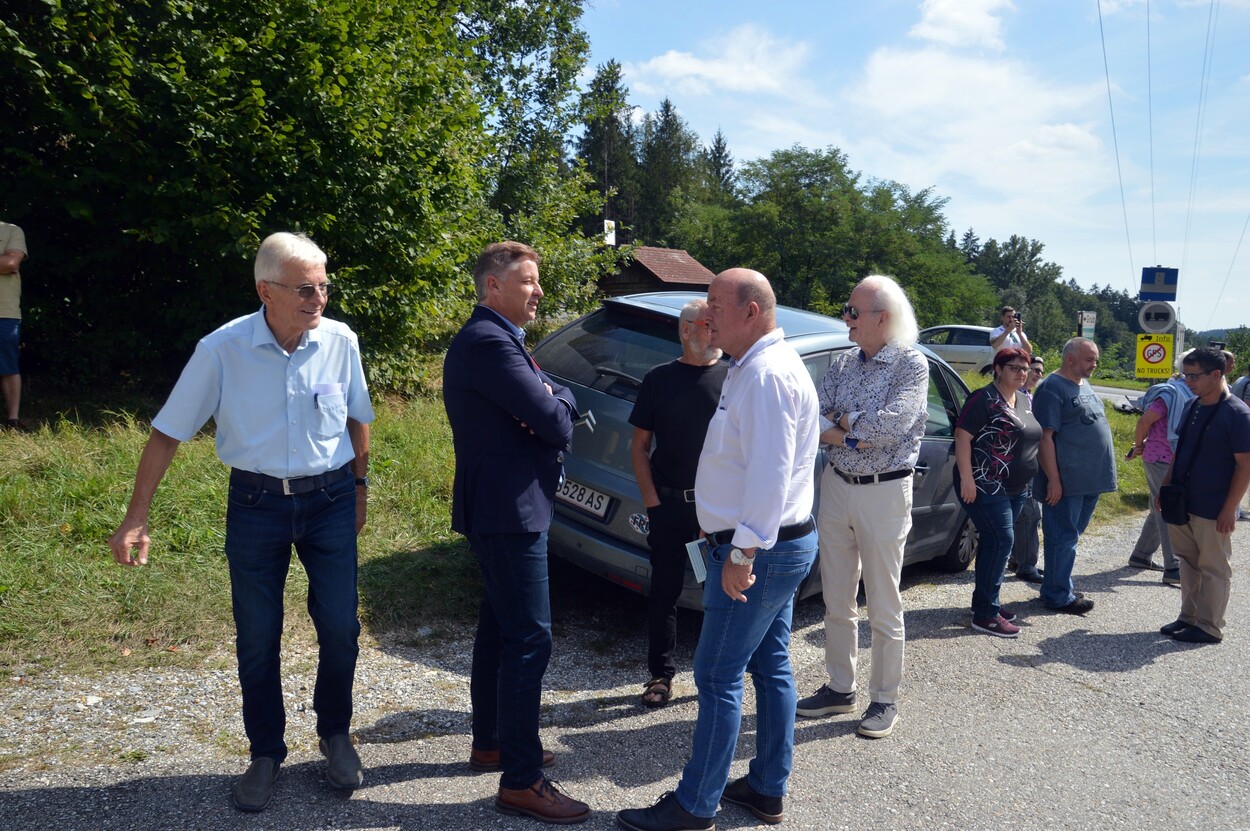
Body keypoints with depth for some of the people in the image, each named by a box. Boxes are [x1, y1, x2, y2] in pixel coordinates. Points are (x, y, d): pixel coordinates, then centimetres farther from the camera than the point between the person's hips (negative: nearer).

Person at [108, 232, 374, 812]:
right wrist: (136, 519, -8)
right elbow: (168, 433, -7)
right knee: (257, 639, 8)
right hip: (255, 504, -1)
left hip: (330, 501, 1)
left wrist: (359, 486, 13)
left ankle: (335, 733, 29)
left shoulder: (340, 341, -8)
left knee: (340, 627, 3)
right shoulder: (222, 349, -14)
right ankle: (266, 753, 30)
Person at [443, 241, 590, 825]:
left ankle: (491, 743, 34)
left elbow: (559, 410, 11)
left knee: (499, 628, 19)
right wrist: (558, 401, -2)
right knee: (529, 640, -6)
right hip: (508, 512, -11)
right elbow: (556, 423, -23)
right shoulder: (490, 342, -19)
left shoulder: (496, 339, 16)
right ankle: (520, 782, 3)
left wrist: (551, 400, -11)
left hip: (499, 508, 11)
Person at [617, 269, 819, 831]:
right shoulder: (758, 367, 14)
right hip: (780, 545, 11)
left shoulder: (767, 375, -20)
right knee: (771, 668, 16)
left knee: (717, 677, -1)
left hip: (758, 552, -11)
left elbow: (769, 473, -26)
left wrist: (742, 553, -25)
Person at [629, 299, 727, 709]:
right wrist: (652, 500, -2)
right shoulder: (659, 379, 5)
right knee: (664, 590, 7)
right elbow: (640, 445, 7)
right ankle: (661, 675, 21)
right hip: (668, 503, 1)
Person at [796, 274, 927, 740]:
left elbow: (893, 425, -23)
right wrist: (859, 435, -17)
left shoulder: (912, 364, -8)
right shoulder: (843, 364, 8)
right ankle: (839, 689, 28)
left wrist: (841, 419, -10)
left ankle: (885, 700, 20)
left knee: (883, 608, 5)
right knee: (837, 602, 14)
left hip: (883, 493, -5)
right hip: (836, 487, 6)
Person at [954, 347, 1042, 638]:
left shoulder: (1025, 400, 14)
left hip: (1016, 488, 9)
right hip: (985, 485, -8)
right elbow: (962, 436, -17)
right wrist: (966, 478, -23)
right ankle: (985, 614, -7)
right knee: (1002, 540, -12)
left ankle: (986, 603, 22)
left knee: (994, 541, 13)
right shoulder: (984, 399, -12)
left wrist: (1029, 480, 21)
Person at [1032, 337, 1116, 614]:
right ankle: (1058, 596, 5)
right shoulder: (1052, 388, -13)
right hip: (1065, 482, -9)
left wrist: (1101, 475, 21)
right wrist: (1053, 479, -21)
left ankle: (1061, 588, 25)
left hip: (1089, 480, 9)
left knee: (1070, 536, 15)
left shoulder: (1084, 385, 16)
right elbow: (1045, 437, -18)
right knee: (1063, 537, -3)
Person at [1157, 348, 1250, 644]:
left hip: (1212, 509, -7)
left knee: (1213, 569, 5)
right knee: (1188, 562, 15)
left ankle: (1209, 627, 15)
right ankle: (1188, 617, 26)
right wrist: (1166, 486, 13)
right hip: (1181, 503, 7)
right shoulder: (1192, 407, 8)